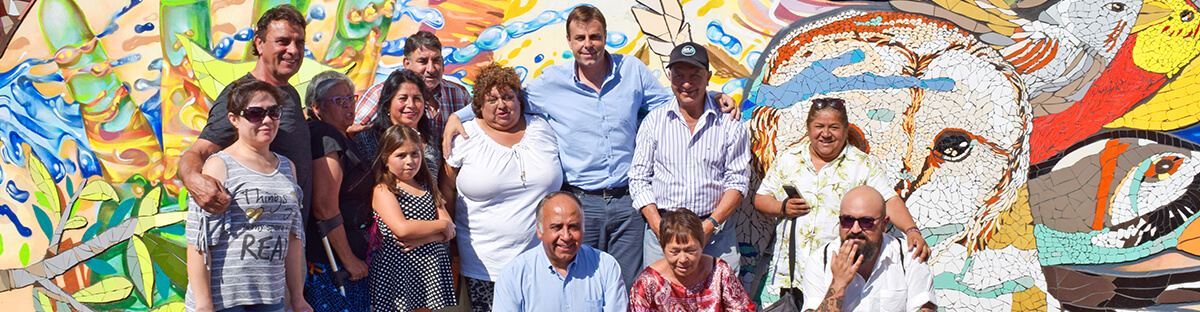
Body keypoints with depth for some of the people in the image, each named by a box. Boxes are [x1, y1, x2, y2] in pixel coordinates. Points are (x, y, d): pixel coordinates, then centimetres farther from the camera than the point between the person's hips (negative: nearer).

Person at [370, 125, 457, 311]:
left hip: (429, 268, 5)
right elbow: (402, 229, -18)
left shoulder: (427, 187, 14)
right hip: (397, 268, -5)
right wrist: (442, 225, -7)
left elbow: (449, 231, 6)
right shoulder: (383, 190, -4)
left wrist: (421, 239, -13)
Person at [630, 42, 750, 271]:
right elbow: (639, 179, 5)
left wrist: (709, 226, -10)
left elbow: (738, 182, 2)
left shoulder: (729, 125, 5)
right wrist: (660, 228, -7)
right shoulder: (654, 121, 7)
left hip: (715, 234, 0)